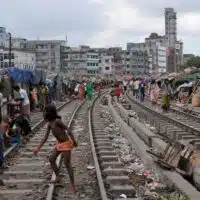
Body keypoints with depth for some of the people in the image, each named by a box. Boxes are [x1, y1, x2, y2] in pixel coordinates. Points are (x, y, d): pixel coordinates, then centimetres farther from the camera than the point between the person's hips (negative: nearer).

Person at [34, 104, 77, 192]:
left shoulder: (57, 121, -22)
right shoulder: (49, 124, 3)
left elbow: (68, 129, -24)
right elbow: (45, 137, 5)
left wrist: (74, 141, -27)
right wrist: (38, 148, 3)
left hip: (66, 144, -9)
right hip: (59, 144, 9)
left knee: (67, 164, -4)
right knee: (51, 159, 12)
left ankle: (72, 184, 6)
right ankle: (58, 177, 28)